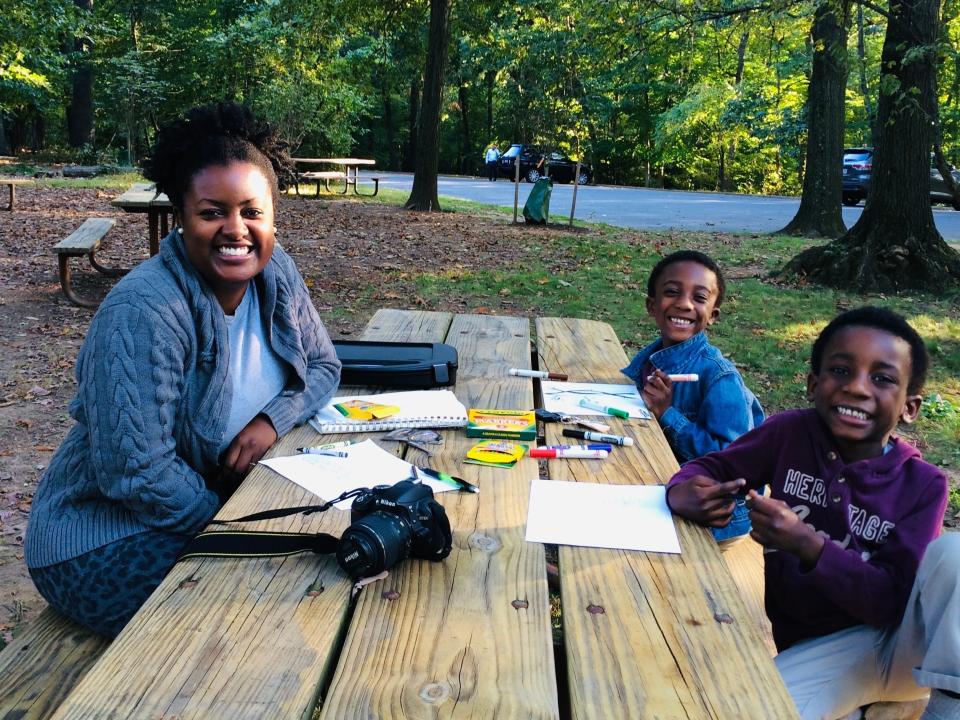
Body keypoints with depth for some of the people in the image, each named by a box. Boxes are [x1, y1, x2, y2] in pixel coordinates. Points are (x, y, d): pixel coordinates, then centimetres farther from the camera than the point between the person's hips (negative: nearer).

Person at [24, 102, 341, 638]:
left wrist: (274, 418, -15)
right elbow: (136, 474, -29)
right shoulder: (144, 313, -27)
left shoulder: (273, 271, -5)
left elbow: (323, 365, 6)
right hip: (106, 539, -7)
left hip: (226, 496, 7)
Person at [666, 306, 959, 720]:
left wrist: (808, 545, -32)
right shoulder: (791, 433, -9)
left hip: (906, 643, 0)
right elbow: (712, 468, 4)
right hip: (817, 651, 0)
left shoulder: (922, 485, -12)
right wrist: (683, 492, -22)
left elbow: (893, 604, -17)